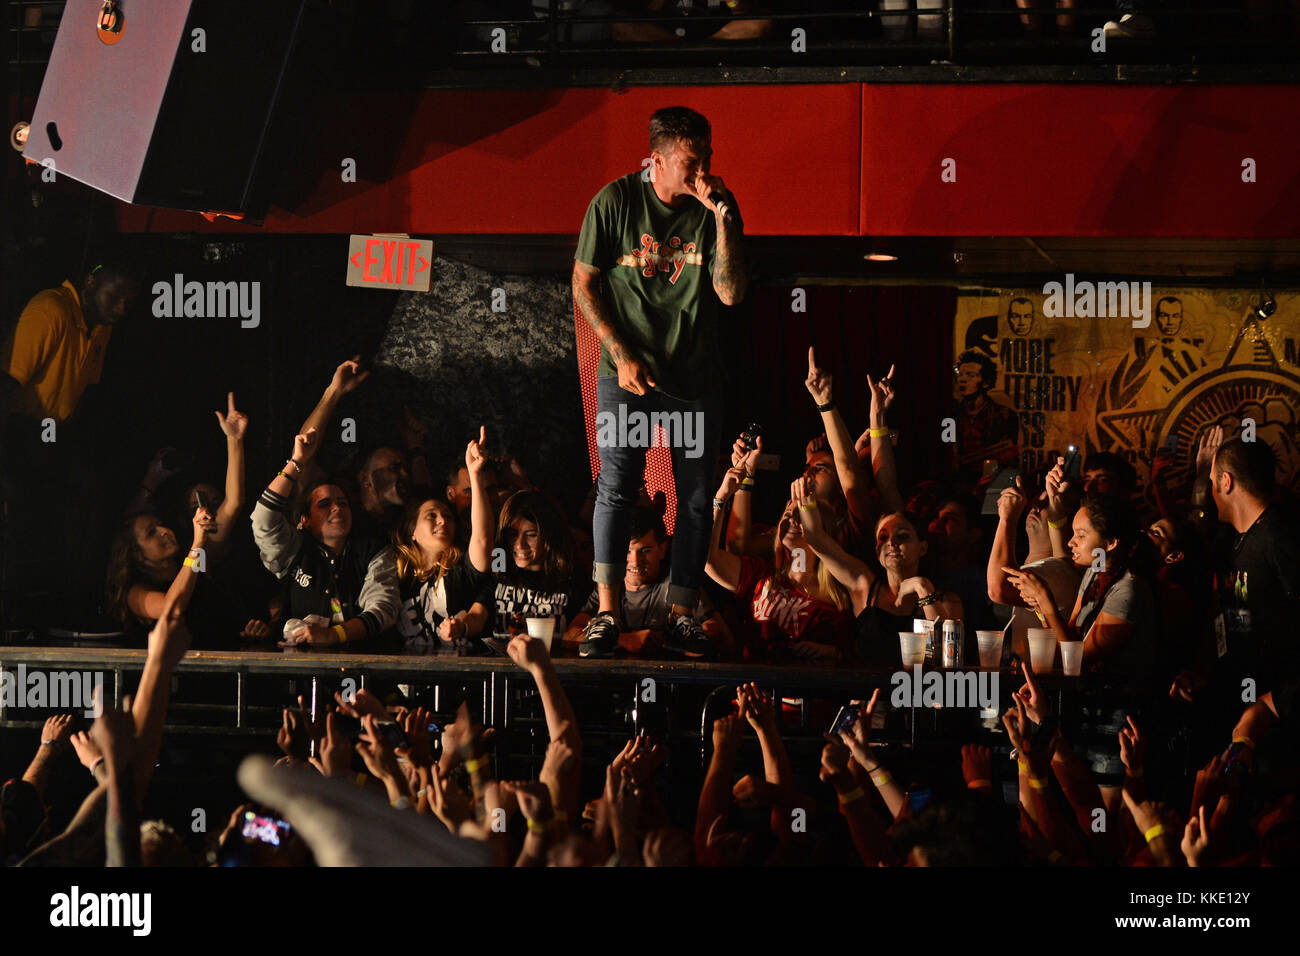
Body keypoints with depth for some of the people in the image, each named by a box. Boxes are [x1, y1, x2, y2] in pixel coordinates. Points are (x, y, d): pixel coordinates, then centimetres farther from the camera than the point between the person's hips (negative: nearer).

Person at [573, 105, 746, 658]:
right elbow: (583, 283, 1)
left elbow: (730, 293, -7)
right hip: (627, 372, -2)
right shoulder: (616, 202, -4)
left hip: (695, 377, 2)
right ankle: (607, 614, -8)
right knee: (616, 487, -10)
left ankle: (682, 613, 8)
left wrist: (722, 219, -17)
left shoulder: (715, 208, 0)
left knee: (695, 497, 1)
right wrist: (622, 353, -8)